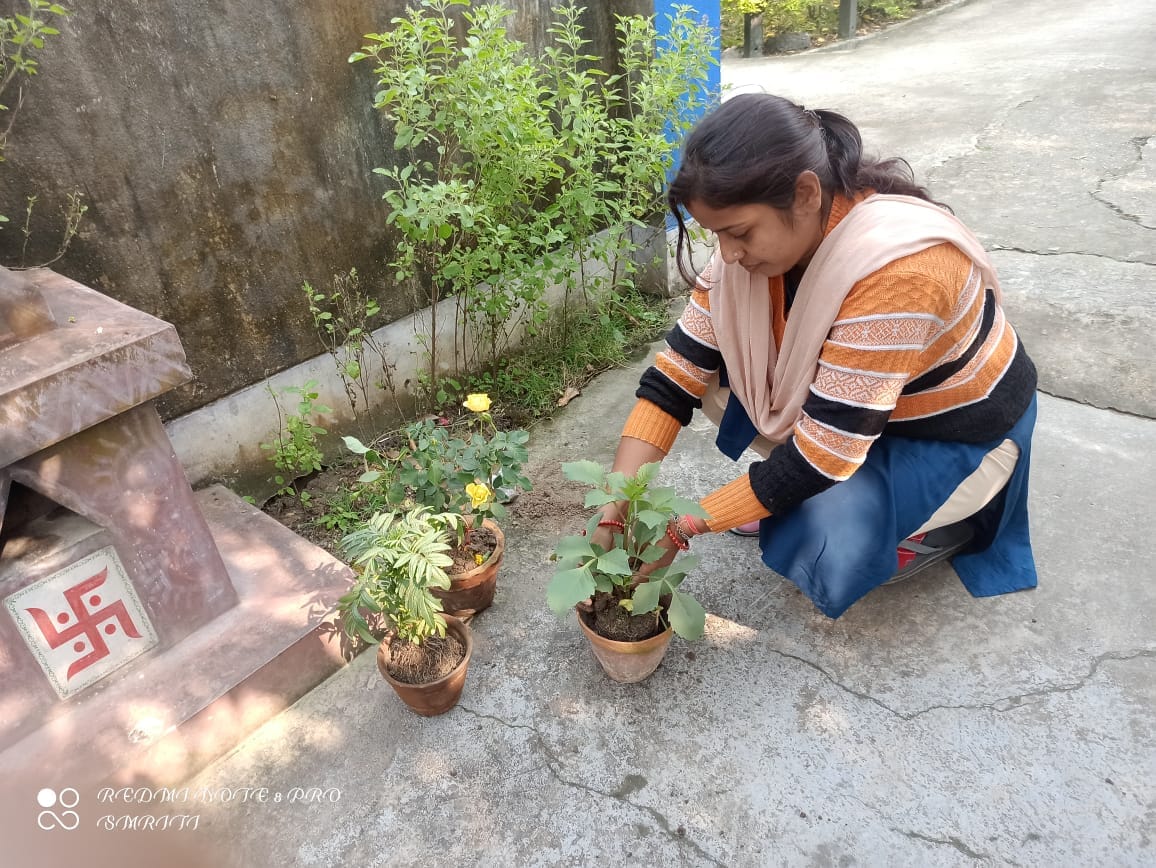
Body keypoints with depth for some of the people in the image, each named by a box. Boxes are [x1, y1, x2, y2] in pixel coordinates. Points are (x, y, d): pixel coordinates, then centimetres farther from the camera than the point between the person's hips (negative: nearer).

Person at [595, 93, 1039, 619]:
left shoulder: (898, 270, -38)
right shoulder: (763, 235, -17)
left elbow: (820, 454, -35)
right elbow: (677, 375, -18)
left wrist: (681, 527, -28)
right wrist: (613, 516, -23)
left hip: (958, 431, -6)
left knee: (819, 545, -30)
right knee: (716, 372, -13)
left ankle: (954, 521, 3)